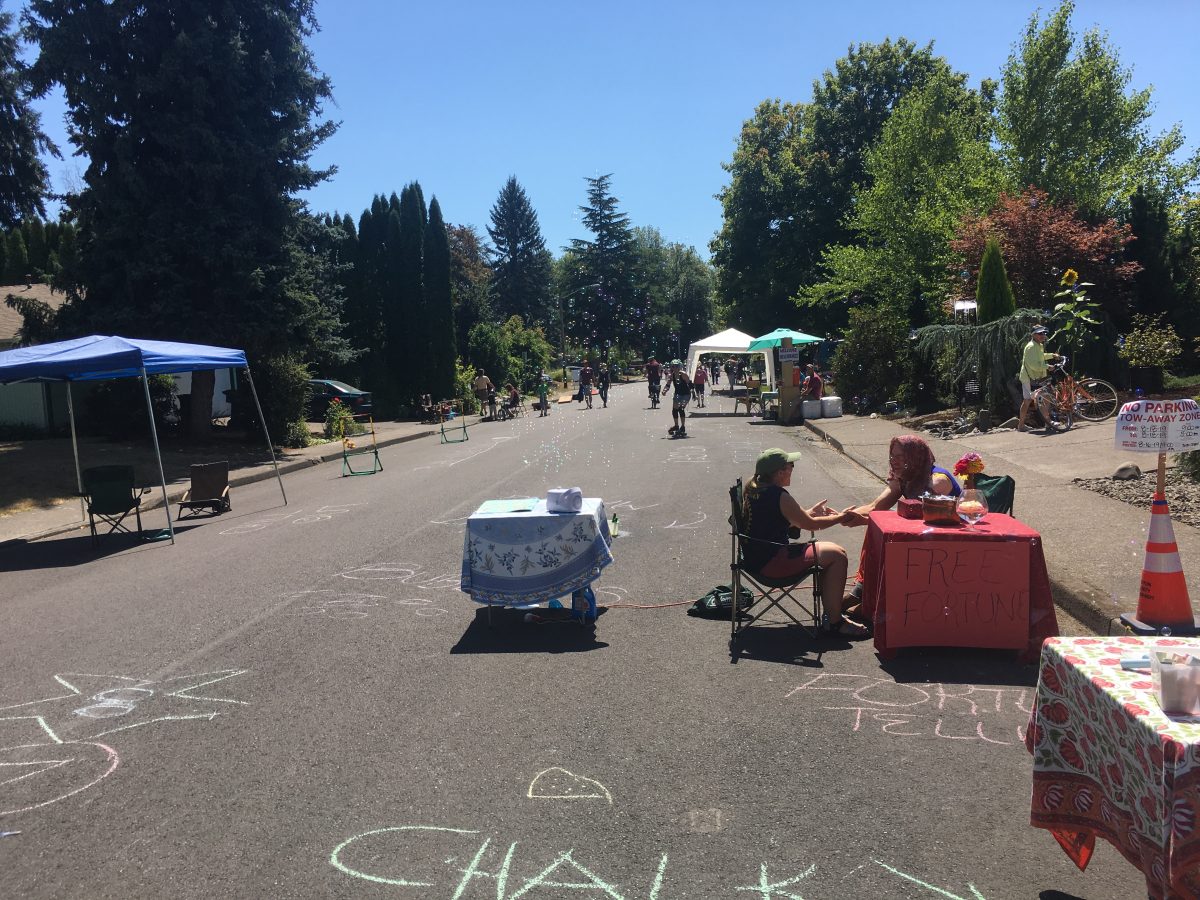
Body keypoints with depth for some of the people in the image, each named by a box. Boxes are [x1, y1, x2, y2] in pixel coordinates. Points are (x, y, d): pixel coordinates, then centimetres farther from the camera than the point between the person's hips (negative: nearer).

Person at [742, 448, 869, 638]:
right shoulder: (778, 496, -20)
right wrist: (841, 517, 3)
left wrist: (809, 512, 20)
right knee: (837, 556, -8)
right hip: (771, 563, -10)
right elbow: (810, 524, -9)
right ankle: (835, 622, -3)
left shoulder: (753, 489, 9)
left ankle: (832, 610, 22)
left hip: (757, 556, 10)